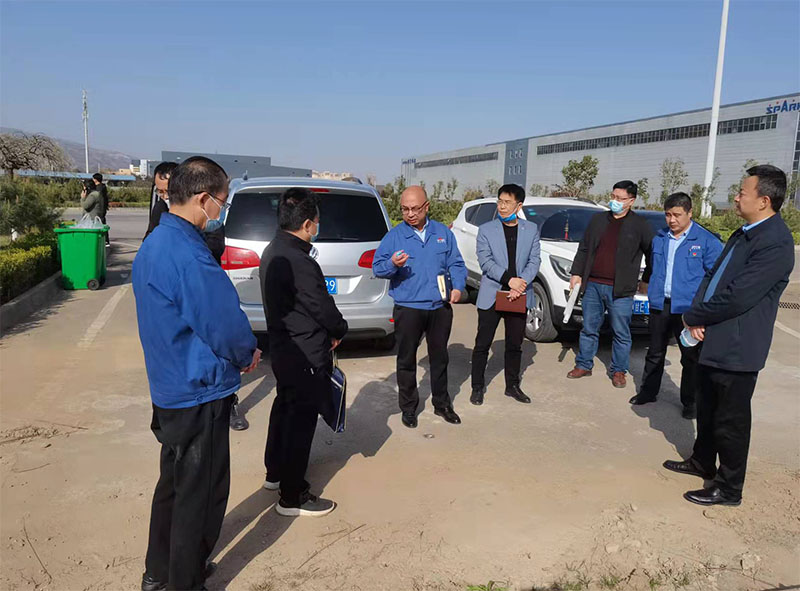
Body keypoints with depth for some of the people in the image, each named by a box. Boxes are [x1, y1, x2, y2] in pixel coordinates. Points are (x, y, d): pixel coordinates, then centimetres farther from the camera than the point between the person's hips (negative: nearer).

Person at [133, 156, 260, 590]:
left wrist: (237, 351, 7)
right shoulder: (188, 254, -26)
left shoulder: (153, 245, 7)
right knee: (202, 494, 7)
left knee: (174, 482, 24)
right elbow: (226, 324, -26)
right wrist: (248, 354, -4)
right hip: (198, 392, -10)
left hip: (169, 387, 10)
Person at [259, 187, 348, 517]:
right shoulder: (299, 262, -26)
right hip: (306, 356, -10)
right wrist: (340, 331, 0)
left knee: (284, 407, 23)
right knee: (302, 419, 2)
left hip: (282, 348, 10)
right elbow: (323, 308, -21)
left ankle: (275, 473, 41)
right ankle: (292, 497, 15)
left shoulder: (273, 252, 6)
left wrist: (330, 329, 8)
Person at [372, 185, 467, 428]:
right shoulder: (394, 235, -2)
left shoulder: (443, 233, 7)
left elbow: (456, 264, 9)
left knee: (439, 357, 15)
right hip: (407, 308, -2)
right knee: (406, 360, 6)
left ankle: (442, 404, 31)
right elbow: (377, 267, -5)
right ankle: (408, 408, 21)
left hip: (440, 307, 3)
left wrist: (458, 287, -8)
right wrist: (392, 265, -27)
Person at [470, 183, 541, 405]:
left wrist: (521, 282, -16)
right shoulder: (486, 230, -1)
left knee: (515, 345, 13)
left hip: (519, 297, 2)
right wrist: (509, 279, -20)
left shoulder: (531, 229, 6)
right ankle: (477, 387, 16)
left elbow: (534, 260, 0)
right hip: (491, 295, -2)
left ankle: (512, 385, 28)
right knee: (482, 344, 3)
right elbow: (485, 262, -9)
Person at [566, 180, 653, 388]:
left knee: (621, 333, 4)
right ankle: (583, 365, 22)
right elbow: (583, 249, 13)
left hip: (621, 290, -3)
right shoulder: (598, 219, 12)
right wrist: (577, 273, 5)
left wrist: (647, 280, 7)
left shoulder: (639, 225, 1)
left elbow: (651, 253, 7)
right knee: (589, 329, 11)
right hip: (592, 285, 3)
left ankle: (618, 370, 17)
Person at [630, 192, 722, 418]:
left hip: (689, 308, -4)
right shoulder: (659, 239, 8)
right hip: (659, 305, 4)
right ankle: (648, 391, 29)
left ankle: (690, 401, 19)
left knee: (690, 357, 6)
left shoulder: (706, 241, -6)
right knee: (655, 353, 15)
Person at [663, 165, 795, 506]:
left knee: (730, 420, 5)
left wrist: (692, 317, -12)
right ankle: (702, 462, 42)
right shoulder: (743, 234, 9)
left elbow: (736, 297, -25)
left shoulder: (775, 243, -21)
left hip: (737, 348, -9)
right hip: (714, 341, 9)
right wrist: (699, 317, -4)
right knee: (707, 409, 23)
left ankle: (729, 489, 21)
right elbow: (713, 276, 12)